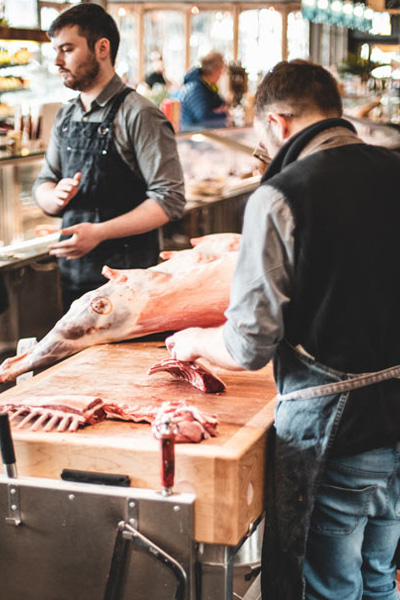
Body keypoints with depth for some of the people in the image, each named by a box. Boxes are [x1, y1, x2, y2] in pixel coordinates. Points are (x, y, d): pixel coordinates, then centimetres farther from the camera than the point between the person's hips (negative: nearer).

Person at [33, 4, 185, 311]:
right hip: (73, 273, 7)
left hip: (128, 279, -6)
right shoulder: (66, 116, 11)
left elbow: (169, 199, -18)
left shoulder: (139, 115, -13)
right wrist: (56, 196, -9)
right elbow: (43, 184, 16)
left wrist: (99, 232, -25)